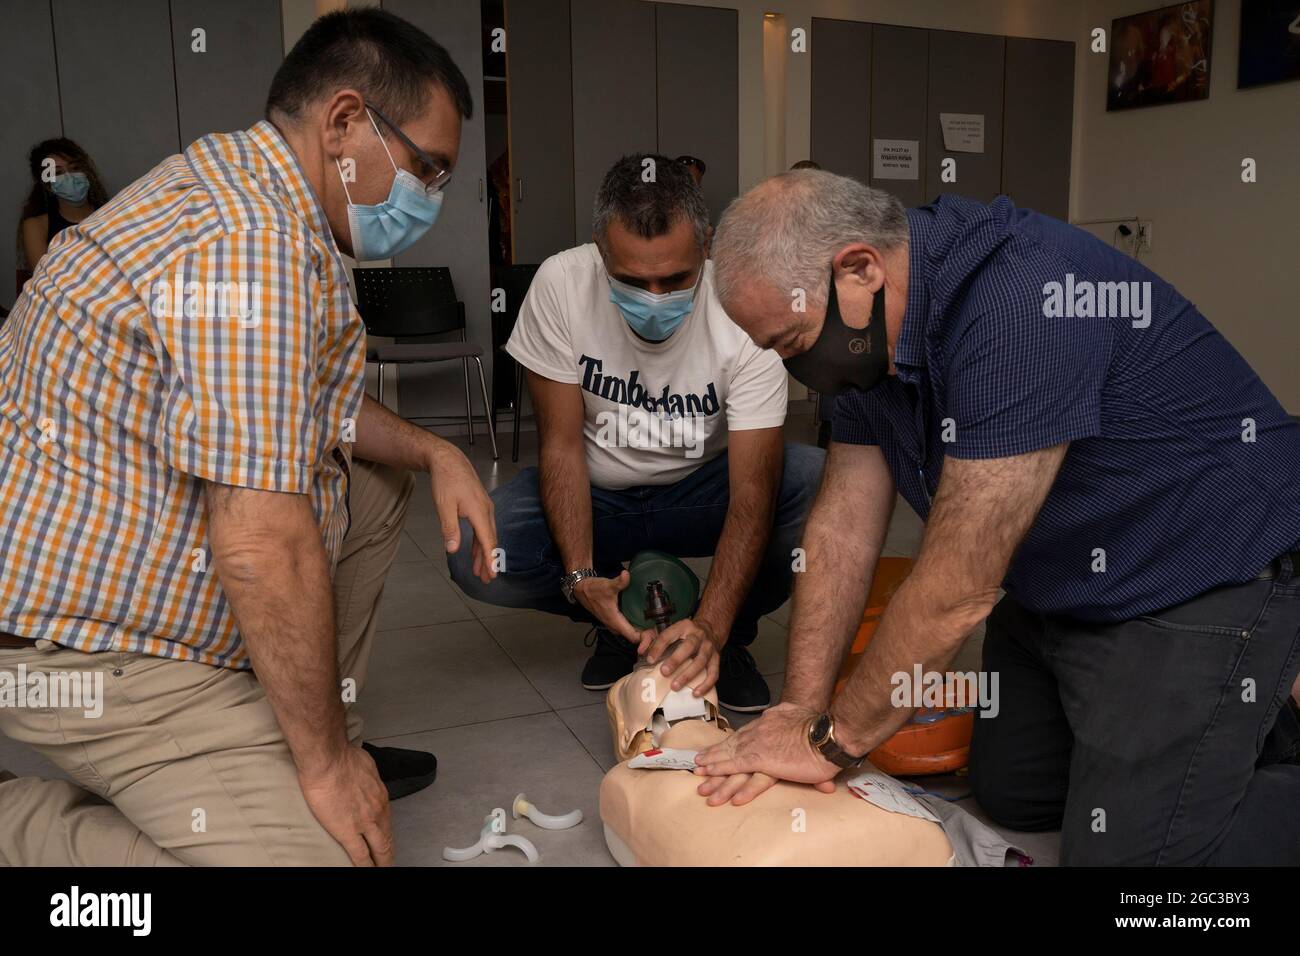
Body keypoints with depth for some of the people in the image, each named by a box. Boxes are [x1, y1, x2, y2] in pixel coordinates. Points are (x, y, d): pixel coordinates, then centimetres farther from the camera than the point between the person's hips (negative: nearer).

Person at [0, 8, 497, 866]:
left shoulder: (232, 185, 8)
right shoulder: (250, 241, -25)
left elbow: (303, 406, 20)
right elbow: (260, 547, -29)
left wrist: (431, 451, 5)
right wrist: (326, 761, -18)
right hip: (98, 645, -10)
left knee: (377, 484, 18)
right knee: (335, 850, -15)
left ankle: (315, 732, 20)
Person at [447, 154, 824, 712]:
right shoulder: (560, 285, -22)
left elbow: (752, 489, -29)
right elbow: (562, 445, -17)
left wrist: (711, 625, -42)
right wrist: (581, 578, -29)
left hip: (701, 490, 0)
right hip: (598, 495, 1)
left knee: (820, 483, -30)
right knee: (475, 557, -27)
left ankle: (731, 636, -2)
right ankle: (620, 623, 4)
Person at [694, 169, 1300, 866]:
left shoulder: (1025, 300, -34)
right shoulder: (868, 334, -5)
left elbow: (956, 588, -32)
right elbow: (843, 524, -4)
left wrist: (831, 741, -20)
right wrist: (801, 708, -9)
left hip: (1198, 590, -8)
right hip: (1059, 589, 8)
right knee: (1007, 797, 17)